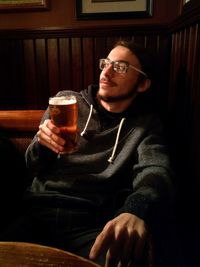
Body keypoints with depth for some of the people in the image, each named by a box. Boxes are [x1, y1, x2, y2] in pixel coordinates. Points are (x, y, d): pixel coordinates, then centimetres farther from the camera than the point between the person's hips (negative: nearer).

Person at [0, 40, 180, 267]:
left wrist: (138, 210, -36)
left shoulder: (146, 124, 5)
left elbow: (156, 171, -13)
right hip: (38, 215, 3)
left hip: (91, 227, -2)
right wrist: (42, 145, -10)